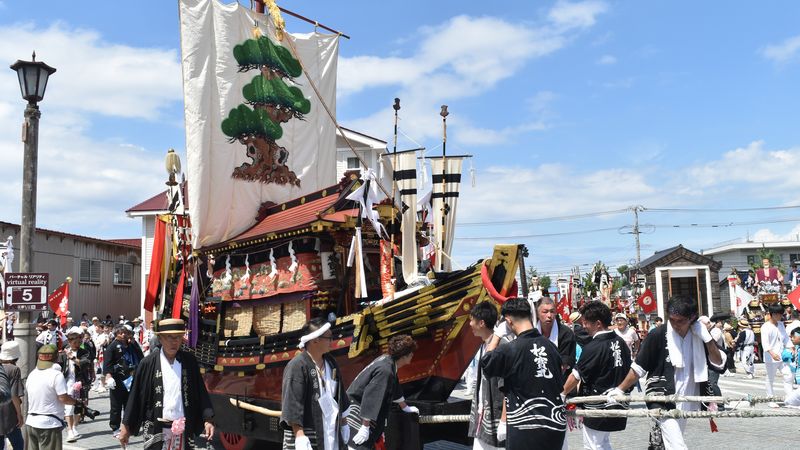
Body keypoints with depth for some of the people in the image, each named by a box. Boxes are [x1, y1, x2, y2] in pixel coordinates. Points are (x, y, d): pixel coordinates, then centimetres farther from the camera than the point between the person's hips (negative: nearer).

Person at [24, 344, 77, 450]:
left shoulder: (31, 374, 8)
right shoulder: (56, 375, -14)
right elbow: (63, 398, -17)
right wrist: (77, 401, -1)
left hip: (30, 422, 7)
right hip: (49, 424, -7)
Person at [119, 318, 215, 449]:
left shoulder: (190, 361, 2)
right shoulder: (148, 363, -3)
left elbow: (201, 393, 4)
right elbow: (135, 396, 2)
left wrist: (208, 419, -4)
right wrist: (126, 425, 3)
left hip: (184, 429, 2)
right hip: (156, 429, -1)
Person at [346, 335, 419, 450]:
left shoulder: (388, 360, 4)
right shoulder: (385, 370, -26)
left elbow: (395, 388, 22)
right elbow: (370, 397, -27)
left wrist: (405, 407, 35)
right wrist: (365, 427, -24)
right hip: (357, 413, -10)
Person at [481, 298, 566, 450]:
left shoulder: (509, 350, -15)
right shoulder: (550, 345, 2)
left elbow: (485, 364, 4)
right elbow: (560, 385, 10)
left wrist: (497, 334, 10)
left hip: (526, 429, -5)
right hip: (556, 425, 5)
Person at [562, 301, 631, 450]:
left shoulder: (593, 347, -19)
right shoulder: (621, 342, 3)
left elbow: (575, 376, -13)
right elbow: (628, 370, 13)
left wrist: (562, 394, 0)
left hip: (597, 409, -8)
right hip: (617, 406, 8)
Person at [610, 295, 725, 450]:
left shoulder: (699, 336, 1)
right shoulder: (658, 335, -12)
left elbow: (719, 364, 2)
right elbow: (638, 367, -6)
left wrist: (707, 339, -11)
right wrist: (620, 390, -10)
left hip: (684, 401, 5)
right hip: (662, 400, -5)